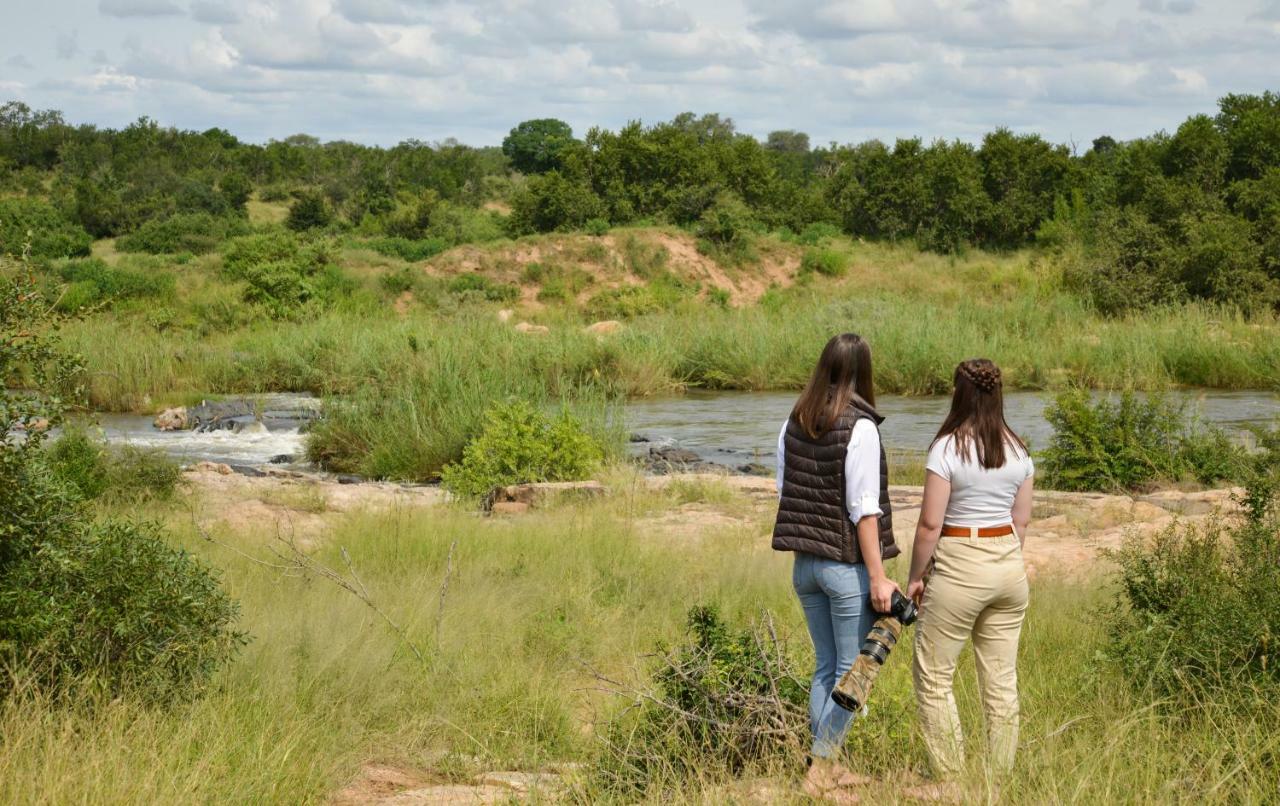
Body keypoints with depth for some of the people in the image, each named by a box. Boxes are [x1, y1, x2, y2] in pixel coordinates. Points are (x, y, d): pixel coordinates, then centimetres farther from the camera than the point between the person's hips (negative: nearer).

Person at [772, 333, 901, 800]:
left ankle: (827, 766, 21)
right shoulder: (859, 427, -16)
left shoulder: (794, 424, 4)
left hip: (805, 564, 7)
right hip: (847, 565, -7)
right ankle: (822, 771, 1)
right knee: (852, 670, 3)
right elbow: (864, 509, -17)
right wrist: (878, 577, -14)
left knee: (825, 665, 16)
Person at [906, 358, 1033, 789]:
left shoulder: (948, 448, -13)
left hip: (958, 566, -6)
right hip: (1008, 566, 6)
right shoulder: (1017, 450, 4)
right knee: (1002, 680, 10)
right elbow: (1021, 521, 10)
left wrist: (915, 576, -3)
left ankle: (951, 778, 3)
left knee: (932, 676, 5)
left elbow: (930, 523, -14)